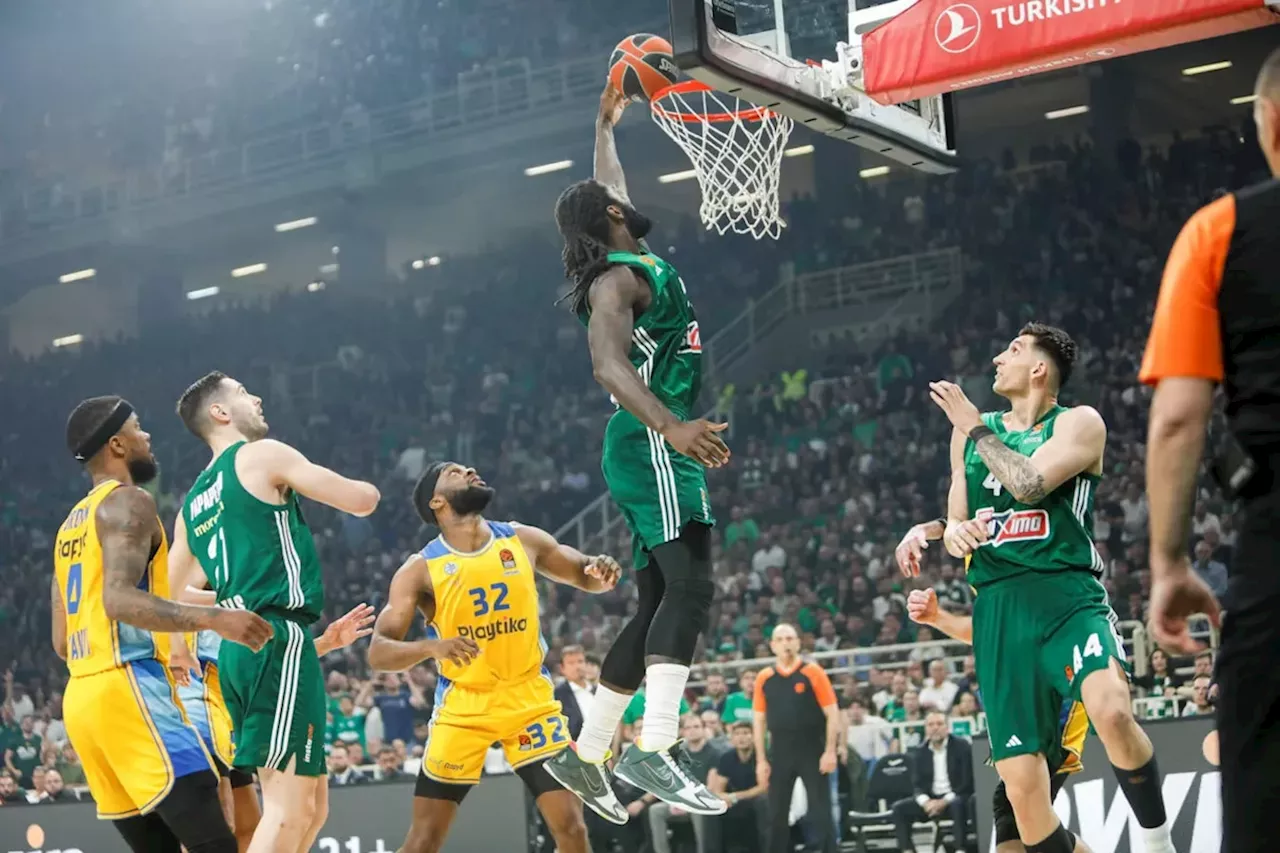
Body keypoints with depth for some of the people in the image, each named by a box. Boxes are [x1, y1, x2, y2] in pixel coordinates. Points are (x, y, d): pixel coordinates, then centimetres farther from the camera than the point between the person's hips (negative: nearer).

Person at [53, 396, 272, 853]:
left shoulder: (72, 523, 23)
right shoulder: (127, 502, -5)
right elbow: (119, 599, -21)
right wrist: (213, 618, -27)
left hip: (82, 696, 10)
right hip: (127, 688, -10)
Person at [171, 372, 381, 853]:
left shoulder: (192, 505, 21)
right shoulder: (261, 455, -1)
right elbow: (363, 501, -2)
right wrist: (362, 489, 21)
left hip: (238, 649, 9)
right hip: (277, 641, -9)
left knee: (312, 804, 13)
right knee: (289, 806, -13)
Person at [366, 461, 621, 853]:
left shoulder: (524, 541, -3)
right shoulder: (420, 570, -11)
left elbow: (586, 577, 12)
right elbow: (378, 652, -17)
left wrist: (601, 571, -14)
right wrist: (432, 646, -37)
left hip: (530, 700, 2)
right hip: (462, 707, -2)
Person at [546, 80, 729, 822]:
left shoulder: (634, 262, 19)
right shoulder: (618, 278, -10)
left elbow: (610, 190, 39)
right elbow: (609, 364, -27)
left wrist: (606, 127, 49)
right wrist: (672, 425, -41)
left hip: (663, 448, 10)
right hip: (652, 447, -10)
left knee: (659, 602, 9)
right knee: (690, 586, -23)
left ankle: (587, 754, 12)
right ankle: (655, 751, -34)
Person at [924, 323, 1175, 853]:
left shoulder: (1079, 423, 3)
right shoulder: (970, 431, 19)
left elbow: (1029, 485, -15)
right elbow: (955, 522, 23)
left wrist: (975, 428, -3)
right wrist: (952, 532, -1)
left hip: (1068, 596, -4)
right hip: (998, 613, 4)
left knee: (1112, 712, -34)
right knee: (1022, 790, -4)